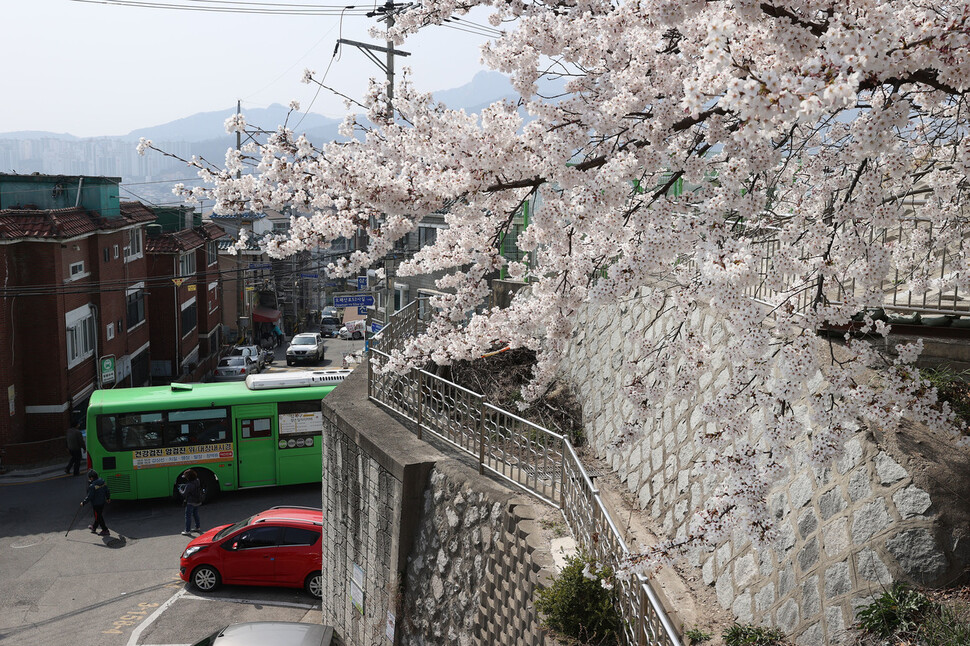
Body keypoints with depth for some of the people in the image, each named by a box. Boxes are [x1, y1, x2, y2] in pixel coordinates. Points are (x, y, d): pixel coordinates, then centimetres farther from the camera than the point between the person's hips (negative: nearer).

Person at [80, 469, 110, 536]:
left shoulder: (92, 486, -24)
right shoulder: (102, 481, -1)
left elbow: (89, 497, -22)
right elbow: (107, 490, 10)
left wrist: (83, 503, -10)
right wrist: (108, 498, 25)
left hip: (96, 504, -8)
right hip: (103, 502, 8)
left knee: (98, 517, 5)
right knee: (99, 516, 22)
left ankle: (105, 530, 10)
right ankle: (94, 528, 42)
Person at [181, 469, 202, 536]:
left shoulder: (189, 485, -25)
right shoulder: (197, 481, -1)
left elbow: (184, 494, -19)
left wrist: (181, 490, 1)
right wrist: (184, 486, 12)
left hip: (191, 502, -8)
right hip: (198, 501, 8)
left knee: (188, 516, 1)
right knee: (195, 514, 24)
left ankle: (187, 531, 3)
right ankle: (198, 528, 35)